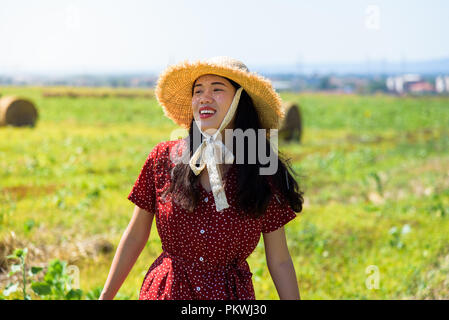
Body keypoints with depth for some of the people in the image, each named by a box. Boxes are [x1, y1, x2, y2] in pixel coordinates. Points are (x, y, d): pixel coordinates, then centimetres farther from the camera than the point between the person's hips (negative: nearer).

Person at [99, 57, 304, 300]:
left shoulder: (265, 171, -8)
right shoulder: (163, 158, -6)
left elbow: (279, 261, -3)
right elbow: (135, 236, 3)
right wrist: (105, 297, 4)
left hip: (232, 293, 0)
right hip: (164, 291, 1)